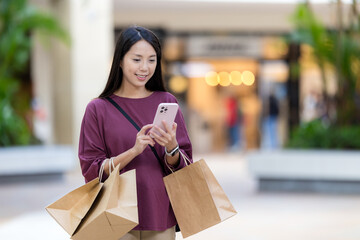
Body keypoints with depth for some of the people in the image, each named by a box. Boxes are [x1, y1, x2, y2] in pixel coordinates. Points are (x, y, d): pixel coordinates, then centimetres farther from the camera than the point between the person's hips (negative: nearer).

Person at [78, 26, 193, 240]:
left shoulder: (166, 102, 5)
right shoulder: (98, 109, -1)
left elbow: (183, 167, 4)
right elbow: (91, 171, -6)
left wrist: (171, 148, -17)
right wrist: (133, 151, -19)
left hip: (161, 219, 2)